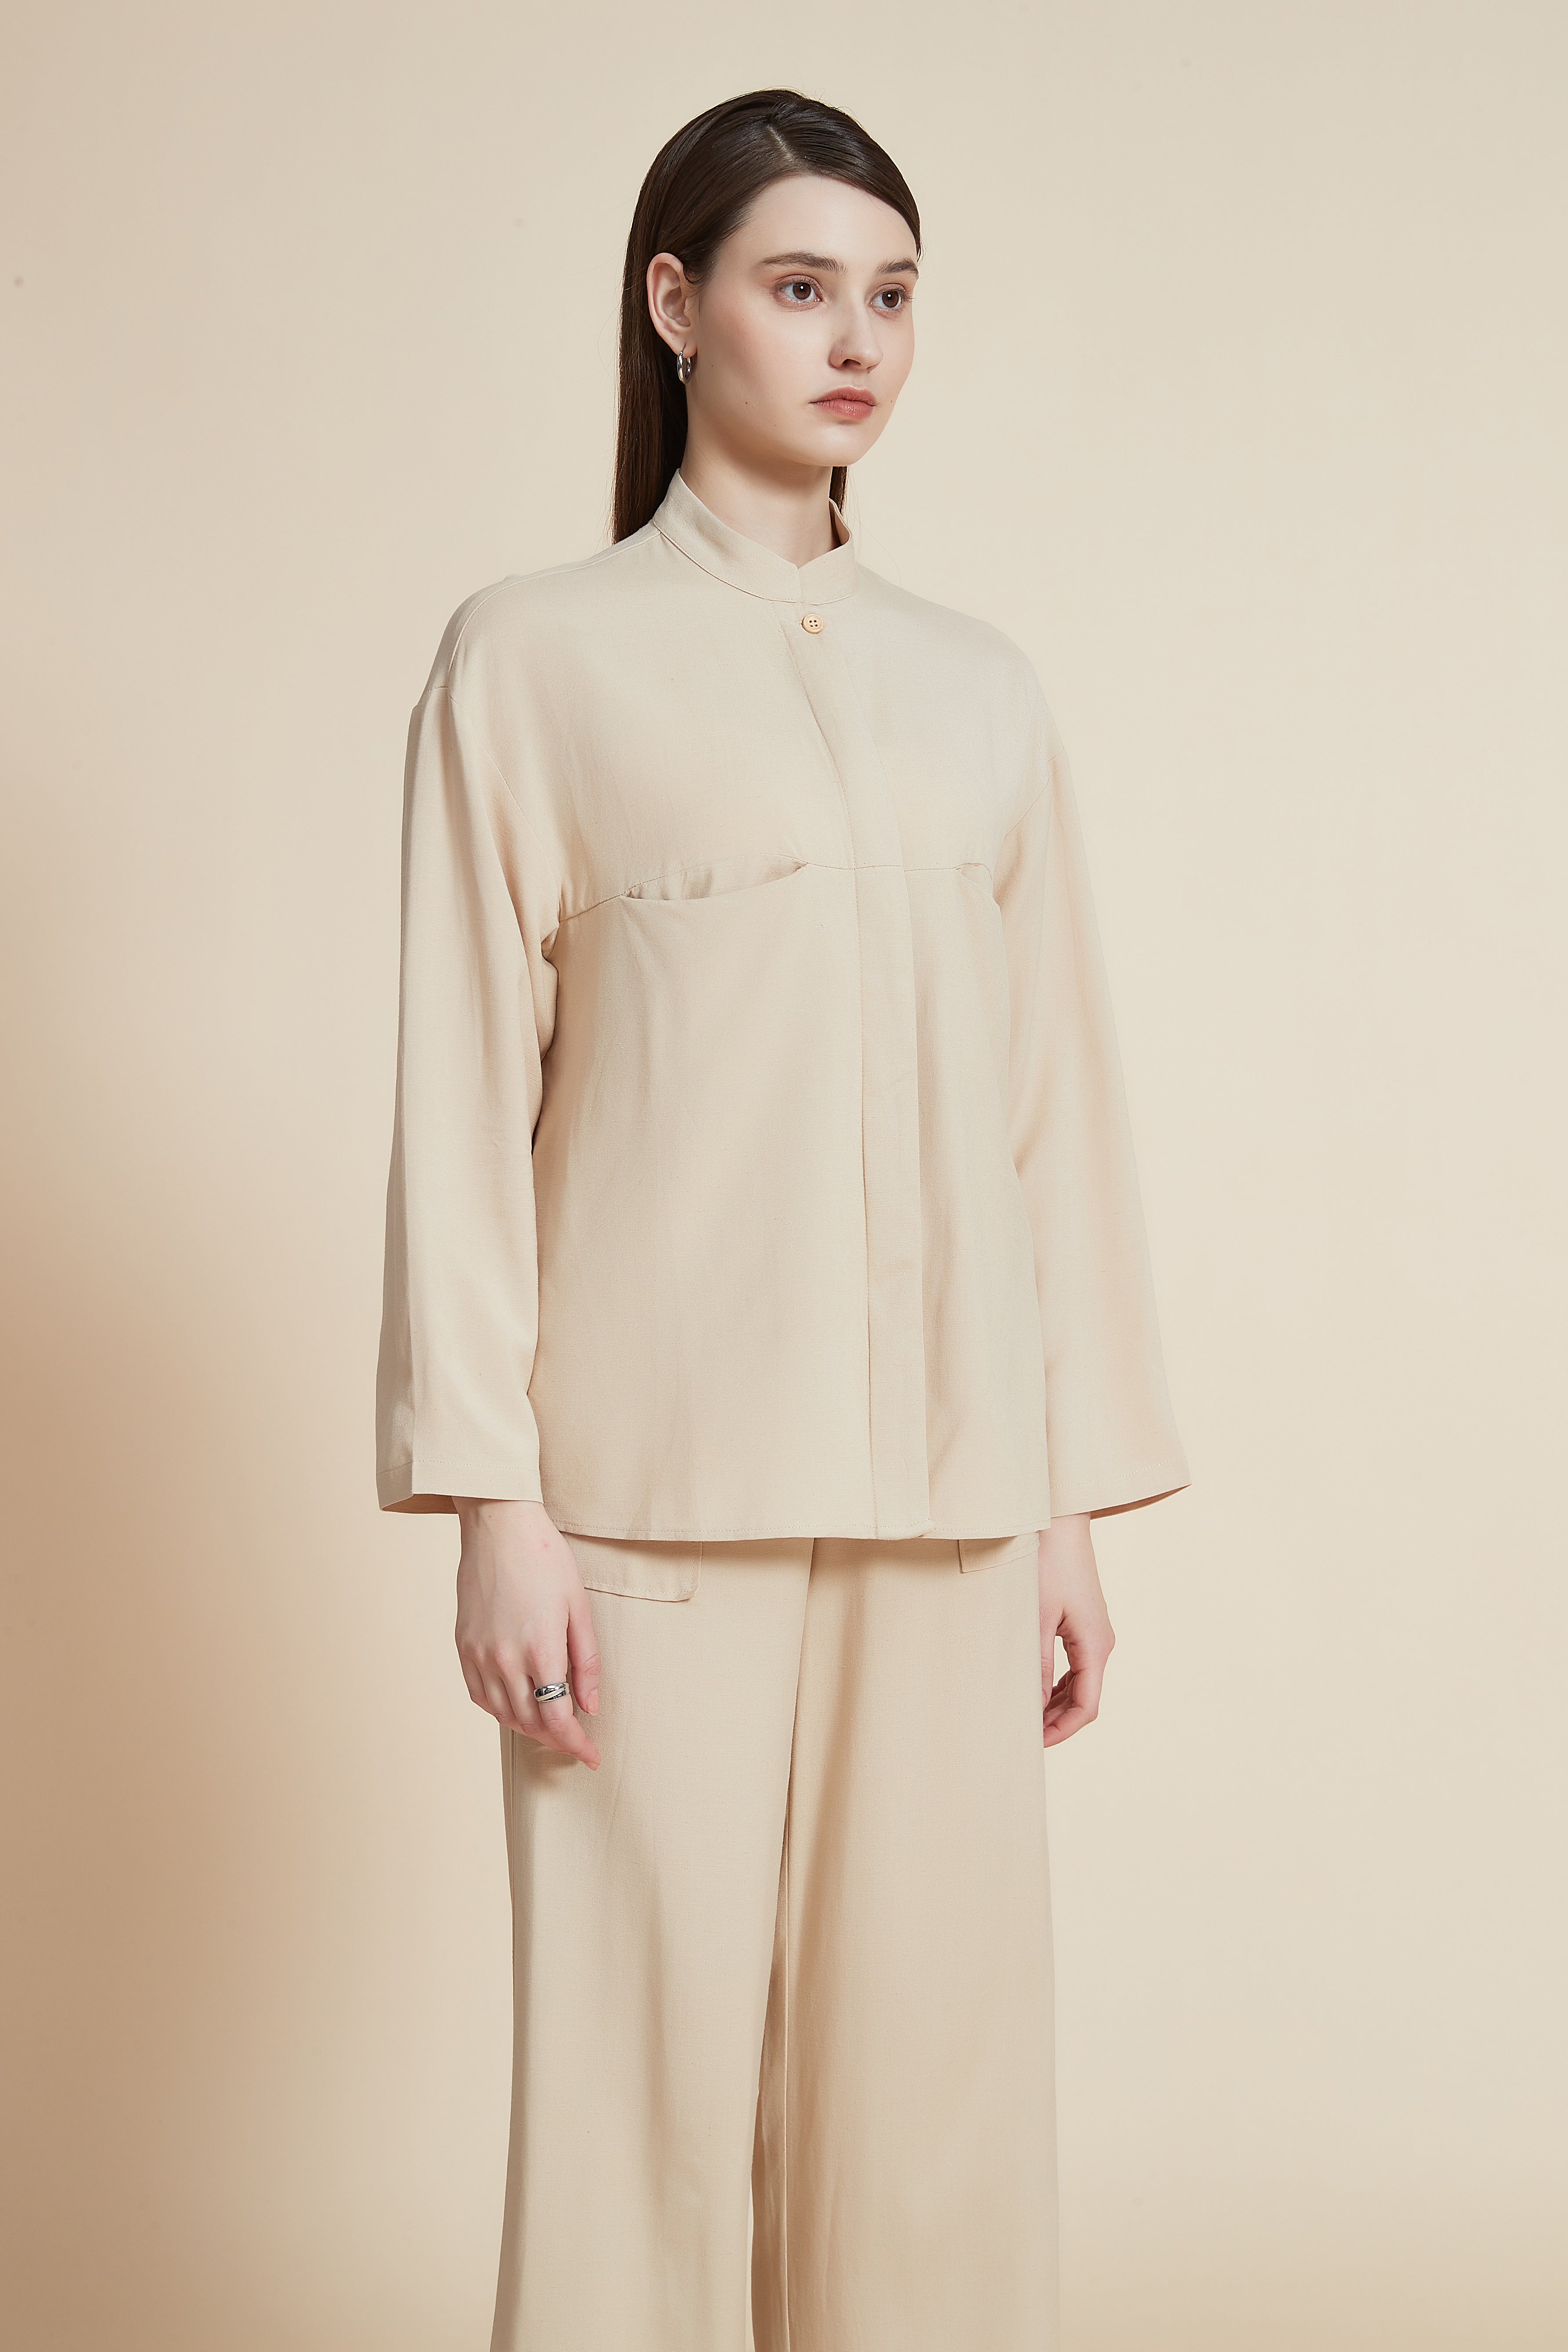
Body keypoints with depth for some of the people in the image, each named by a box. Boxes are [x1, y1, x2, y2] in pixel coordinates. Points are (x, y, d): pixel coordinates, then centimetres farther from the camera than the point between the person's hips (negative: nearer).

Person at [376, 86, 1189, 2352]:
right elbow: (469, 1090, -2)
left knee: (934, 2060, 7)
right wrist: (495, 1502, -9)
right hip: (667, 1483, -3)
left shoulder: (983, 695, 12)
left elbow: (1055, 1097, 12)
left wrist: (1079, 1498, 9)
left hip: (945, 1485, 4)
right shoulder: (537, 659, 2)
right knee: (655, 2060, 0)